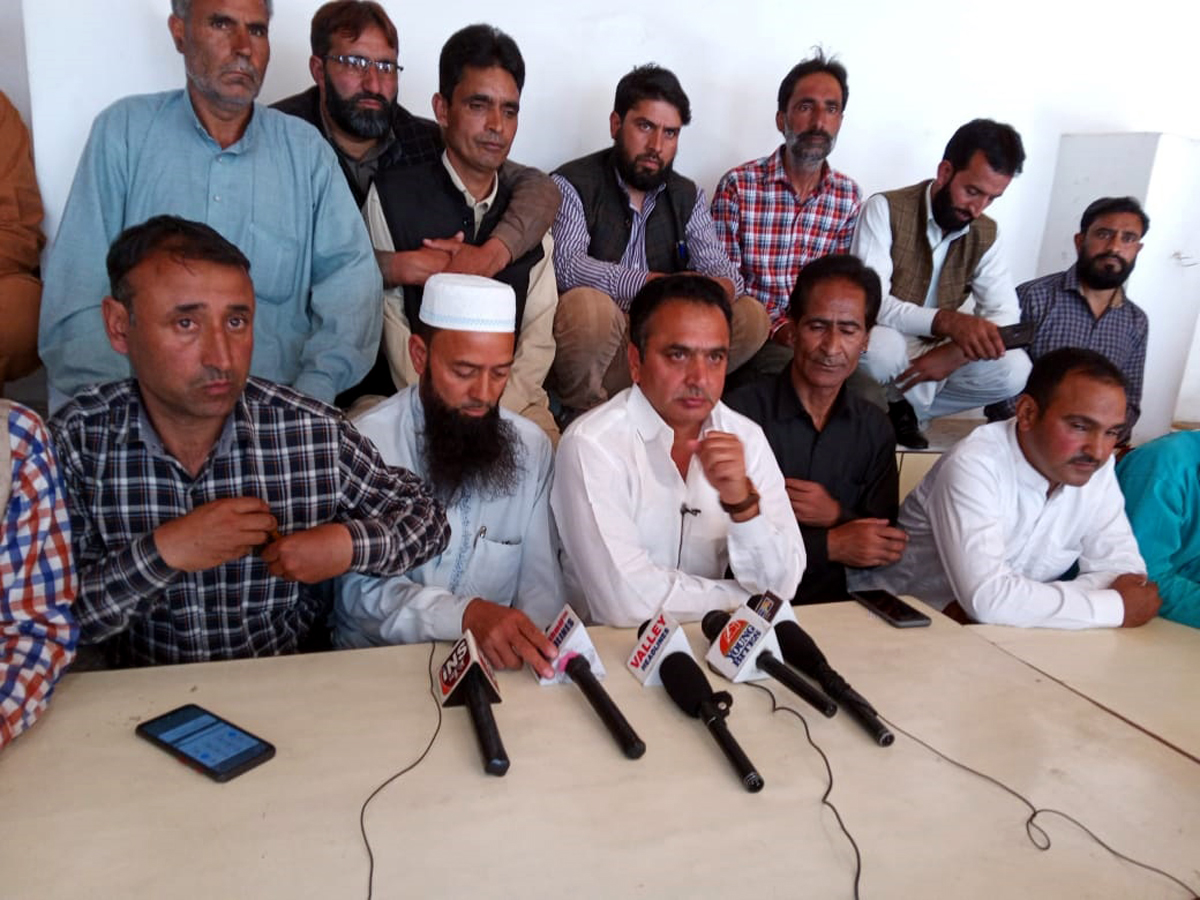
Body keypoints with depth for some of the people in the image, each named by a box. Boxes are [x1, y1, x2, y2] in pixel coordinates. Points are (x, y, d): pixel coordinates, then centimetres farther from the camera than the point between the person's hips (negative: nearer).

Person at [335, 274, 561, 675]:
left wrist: (528, 647, -19)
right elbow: (362, 589, -17)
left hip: (497, 660, 3)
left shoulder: (532, 446, 2)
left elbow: (541, 582, 1)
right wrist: (466, 614, -34)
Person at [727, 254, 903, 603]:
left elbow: (885, 542, 10)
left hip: (831, 604, 4)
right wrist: (831, 545, -12)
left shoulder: (876, 428, 8)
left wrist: (837, 515, -9)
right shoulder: (741, 411, -9)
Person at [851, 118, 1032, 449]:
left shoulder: (986, 234, 0)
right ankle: (904, 406, -3)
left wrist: (954, 352, -27)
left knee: (1015, 368, -18)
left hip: (936, 354, 5)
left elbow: (1006, 314, -6)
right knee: (883, 345, -38)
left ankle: (905, 405, -2)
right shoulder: (886, 209, -17)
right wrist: (948, 322, -44)